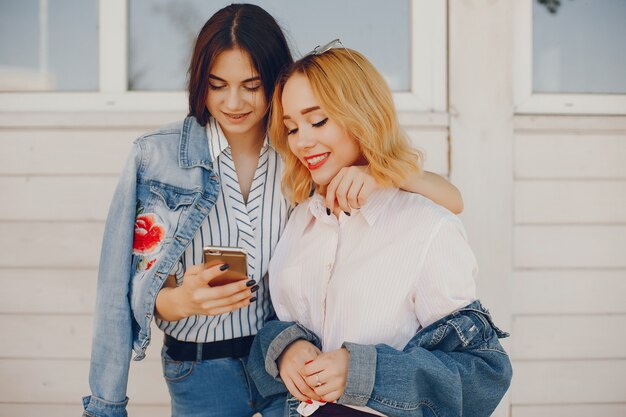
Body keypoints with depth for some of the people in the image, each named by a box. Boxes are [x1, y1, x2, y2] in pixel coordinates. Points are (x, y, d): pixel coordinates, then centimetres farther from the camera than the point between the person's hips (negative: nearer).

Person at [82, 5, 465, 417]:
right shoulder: (159, 157, -9)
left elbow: (450, 200, -11)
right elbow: (148, 293, -9)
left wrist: (381, 171, -31)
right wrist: (183, 300, -32)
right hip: (202, 371, 0)